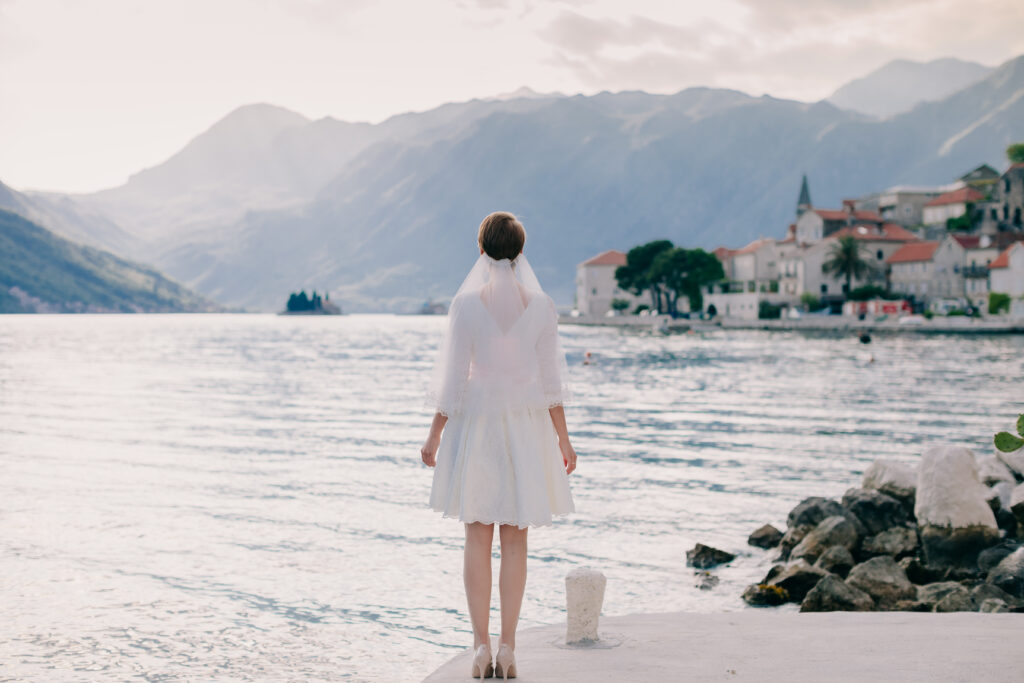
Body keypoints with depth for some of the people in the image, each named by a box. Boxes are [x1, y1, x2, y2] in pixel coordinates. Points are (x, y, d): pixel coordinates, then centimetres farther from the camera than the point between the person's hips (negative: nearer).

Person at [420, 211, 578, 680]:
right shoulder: (541, 306, -4)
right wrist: (563, 438, 8)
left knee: (478, 538, 7)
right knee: (515, 540, 7)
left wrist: (435, 434, 3)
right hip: (527, 428, 1)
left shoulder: (466, 303, -8)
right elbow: (552, 380, -1)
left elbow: (454, 379, -7)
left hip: (476, 424, -1)